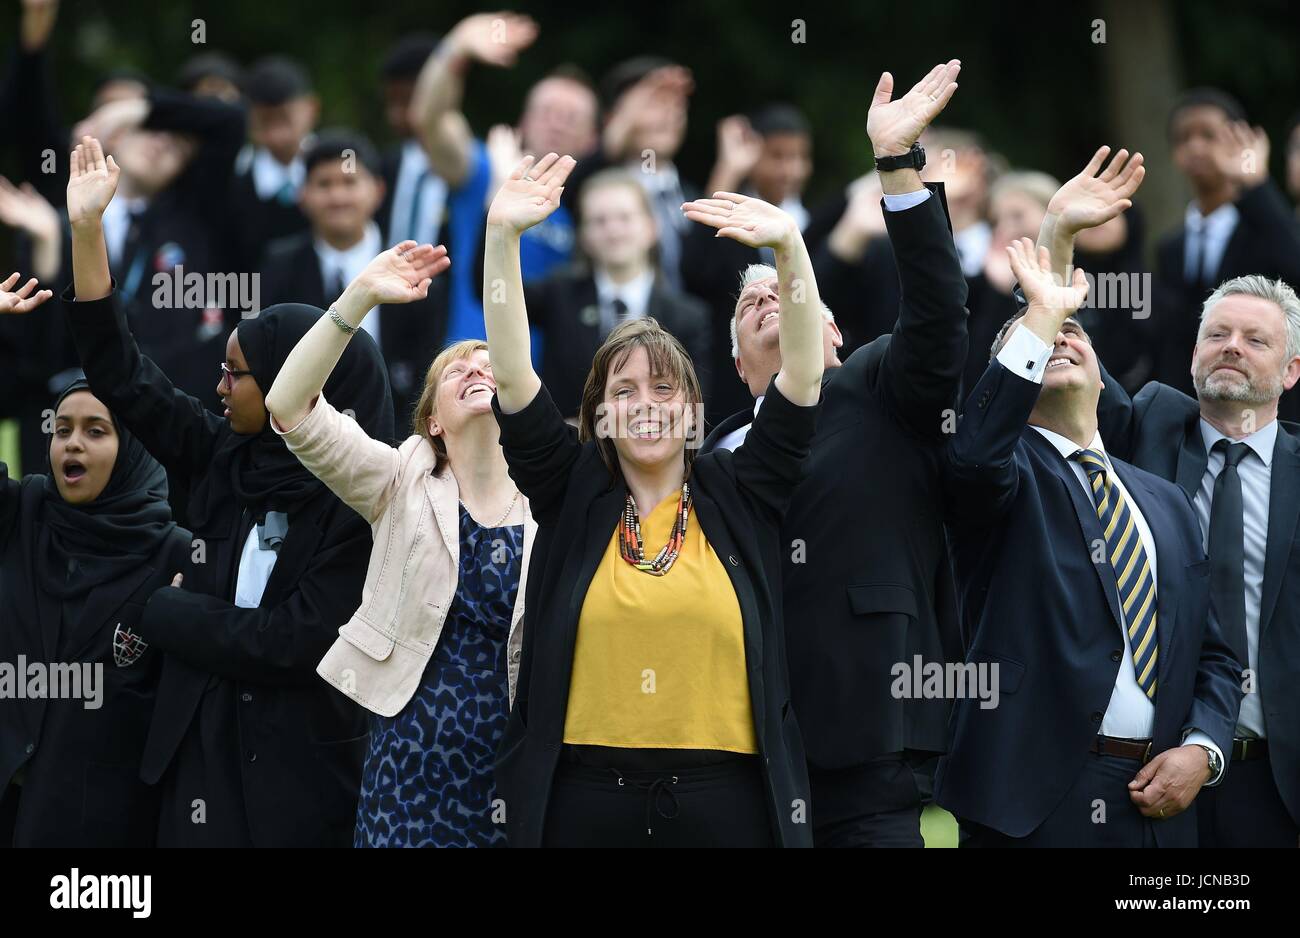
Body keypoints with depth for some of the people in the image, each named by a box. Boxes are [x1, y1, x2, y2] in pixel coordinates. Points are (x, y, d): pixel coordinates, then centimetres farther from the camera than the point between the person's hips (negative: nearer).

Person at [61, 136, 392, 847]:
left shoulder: (367, 509, -12)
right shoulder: (224, 462, 4)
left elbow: (293, 643, -18)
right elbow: (123, 378, 7)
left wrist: (162, 612, -6)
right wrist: (86, 228, 2)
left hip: (301, 776, -5)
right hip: (201, 755, 5)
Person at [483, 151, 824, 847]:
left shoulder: (738, 497, 8)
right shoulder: (573, 496, 9)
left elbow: (803, 377, 0)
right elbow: (512, 378, 1)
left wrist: (790, 248, -12)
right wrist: (502, 237, -8)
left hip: (727, 800, 0)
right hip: (585, 798, 0)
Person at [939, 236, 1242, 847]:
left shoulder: (1166, 503, 19)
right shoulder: (1010, 471, 3)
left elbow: (1213, 657, 19)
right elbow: (976, 455, -23)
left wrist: (1201, 751, 0)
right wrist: (1041, 314, -20)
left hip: (1158, 800, 5)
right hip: (1036, 798, -5)